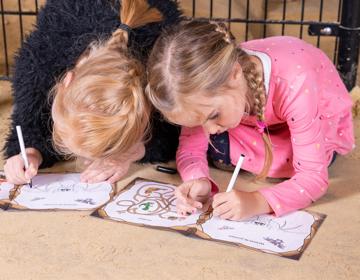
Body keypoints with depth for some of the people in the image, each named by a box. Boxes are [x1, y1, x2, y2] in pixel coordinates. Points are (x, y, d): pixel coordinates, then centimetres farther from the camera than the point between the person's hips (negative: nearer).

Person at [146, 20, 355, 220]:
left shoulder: (295, 85, -42)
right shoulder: (205, 83, -28)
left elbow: (314, 177, -38)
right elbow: (190, 147, -20)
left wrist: (257, 202, -54)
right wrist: (198, 182, -42)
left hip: (321, 125, -3)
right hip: (262, 124, 4)